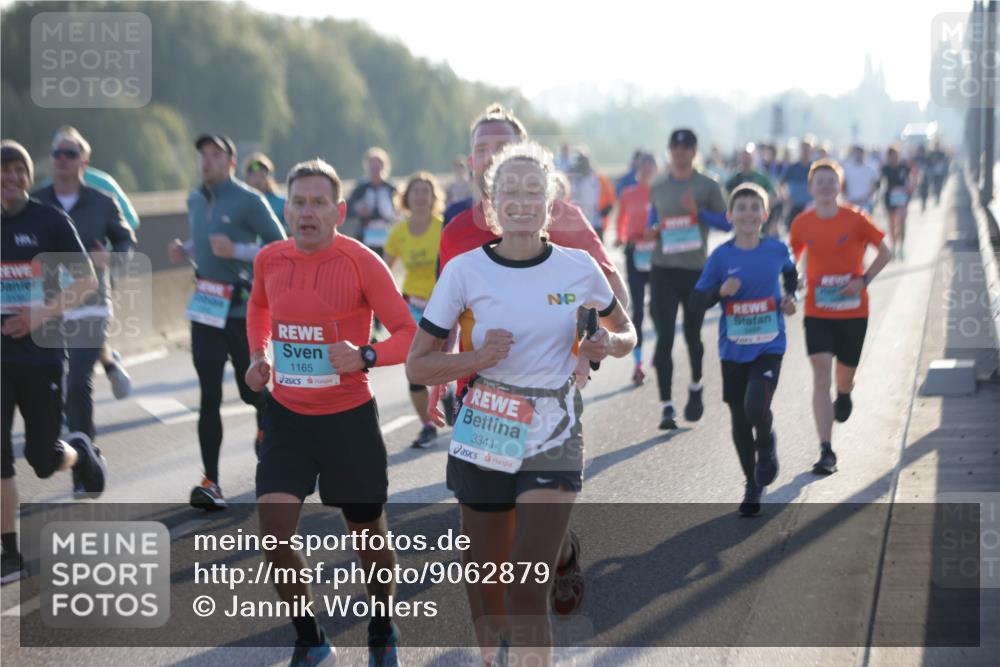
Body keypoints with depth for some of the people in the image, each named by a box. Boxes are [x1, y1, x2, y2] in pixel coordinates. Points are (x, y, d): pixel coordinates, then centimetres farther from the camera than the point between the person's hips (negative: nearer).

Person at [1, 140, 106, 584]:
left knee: (43, 458, 6)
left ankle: (80, 453, 42)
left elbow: (87, 283, -4)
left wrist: (42, 314, -16)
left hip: (40, 352, -2)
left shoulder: (49, 221, -4)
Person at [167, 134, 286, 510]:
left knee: (251, 389, 8)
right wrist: (185, 250, 5)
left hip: (242, 309, -4)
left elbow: (280, 247, -10)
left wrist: (236, 251, -22)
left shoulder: (248, 201, -9)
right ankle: (211, 483, -3)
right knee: (209, 398, -2)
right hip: (205, 309, 4)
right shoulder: (195, 201, 11)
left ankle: (266, 422, 45)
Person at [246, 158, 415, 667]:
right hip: (287, 414, 3)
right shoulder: (270, 260, -1)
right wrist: (259, 355, 6)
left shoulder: (362, 263, -15)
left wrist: (366, 356, -29)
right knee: (274, 534, -8)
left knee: (368, 534, 11)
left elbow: (408, 333, -11)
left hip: (349, 417, -3)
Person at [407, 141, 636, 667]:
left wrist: (609, 343, -10)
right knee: (485, 587, 13)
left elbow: (626, 333, 13)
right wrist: (476, 357, -20)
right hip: (484, 440, 1)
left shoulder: (579, 267, -3)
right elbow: (417, 365, -2)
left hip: (553, 441, -1)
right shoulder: (465, 271, -7)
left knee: (527, 592, -14)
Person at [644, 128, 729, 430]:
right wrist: (652, 231, -2)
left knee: (693, 334, 12)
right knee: (664, 337, -9)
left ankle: (696, 388, 39)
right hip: (663, 268, 1)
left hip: (696, 269, -1)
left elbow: (726, 224, 0)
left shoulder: (708, 187, 1)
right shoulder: (657, 187, 9)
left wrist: (699, 213, -16)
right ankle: (666, 406, -9)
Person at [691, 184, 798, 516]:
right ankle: (753, 487, 29)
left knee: (756, 408, -22)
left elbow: (791, 273, 20)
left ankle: (767, 445, 14)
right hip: (733, 350, 1)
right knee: (739, 421, 9)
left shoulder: (777, 249, -2)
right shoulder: (721, 257, -5)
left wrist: (790, 296, 2)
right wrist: (721, 291, -20)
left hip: (769, 347, -1)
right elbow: (698, 299, -2)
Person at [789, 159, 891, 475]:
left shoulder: (856, 219, -8)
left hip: (853, 310, 0)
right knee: (820, 372, -13)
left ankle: (844, 393, 54)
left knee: (845, 370, 12)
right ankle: (826, 451, -13)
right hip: (817, 310, 0)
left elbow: (885, 253, 1)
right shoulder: (802, 223, -2)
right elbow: (791, 260, 13)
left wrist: (864, 280, -12)